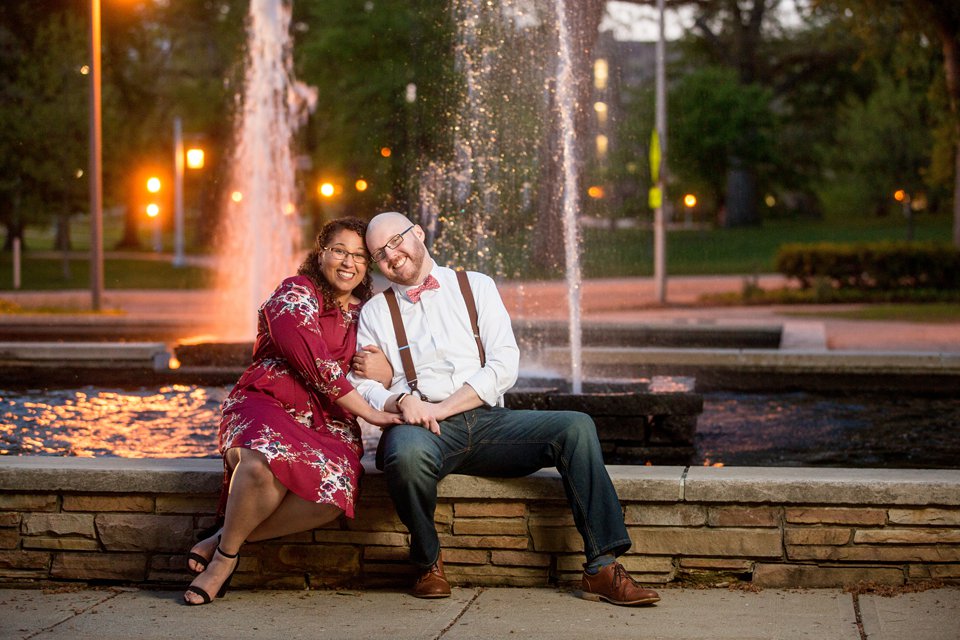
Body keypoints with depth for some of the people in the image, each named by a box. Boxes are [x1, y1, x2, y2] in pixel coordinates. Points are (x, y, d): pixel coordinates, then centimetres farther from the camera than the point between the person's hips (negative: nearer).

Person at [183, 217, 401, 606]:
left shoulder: (364, 313, 22)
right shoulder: (297, 293, 1)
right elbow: (314, 363, -11)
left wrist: (382, 370, 4)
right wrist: (368, 412, -14)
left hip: (327, 422, 5)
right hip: (268, 404, -5)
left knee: (333, 486, -33)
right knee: (264, 462, -43)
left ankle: (225, 543, -16)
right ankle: (226, 551, -14)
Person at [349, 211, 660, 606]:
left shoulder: (475, 287, 16)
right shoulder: (375, 312, 18)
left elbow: (504, 366, 3)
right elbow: (362, 386, 7)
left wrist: (442, 408, -9)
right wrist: (401, 402, -16)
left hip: (488, 421, 2)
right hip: (422, 429, -2)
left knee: (576, 427, -22)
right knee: (408, 453, -38)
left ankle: (602, 566, -25)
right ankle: (428, 563, -11)